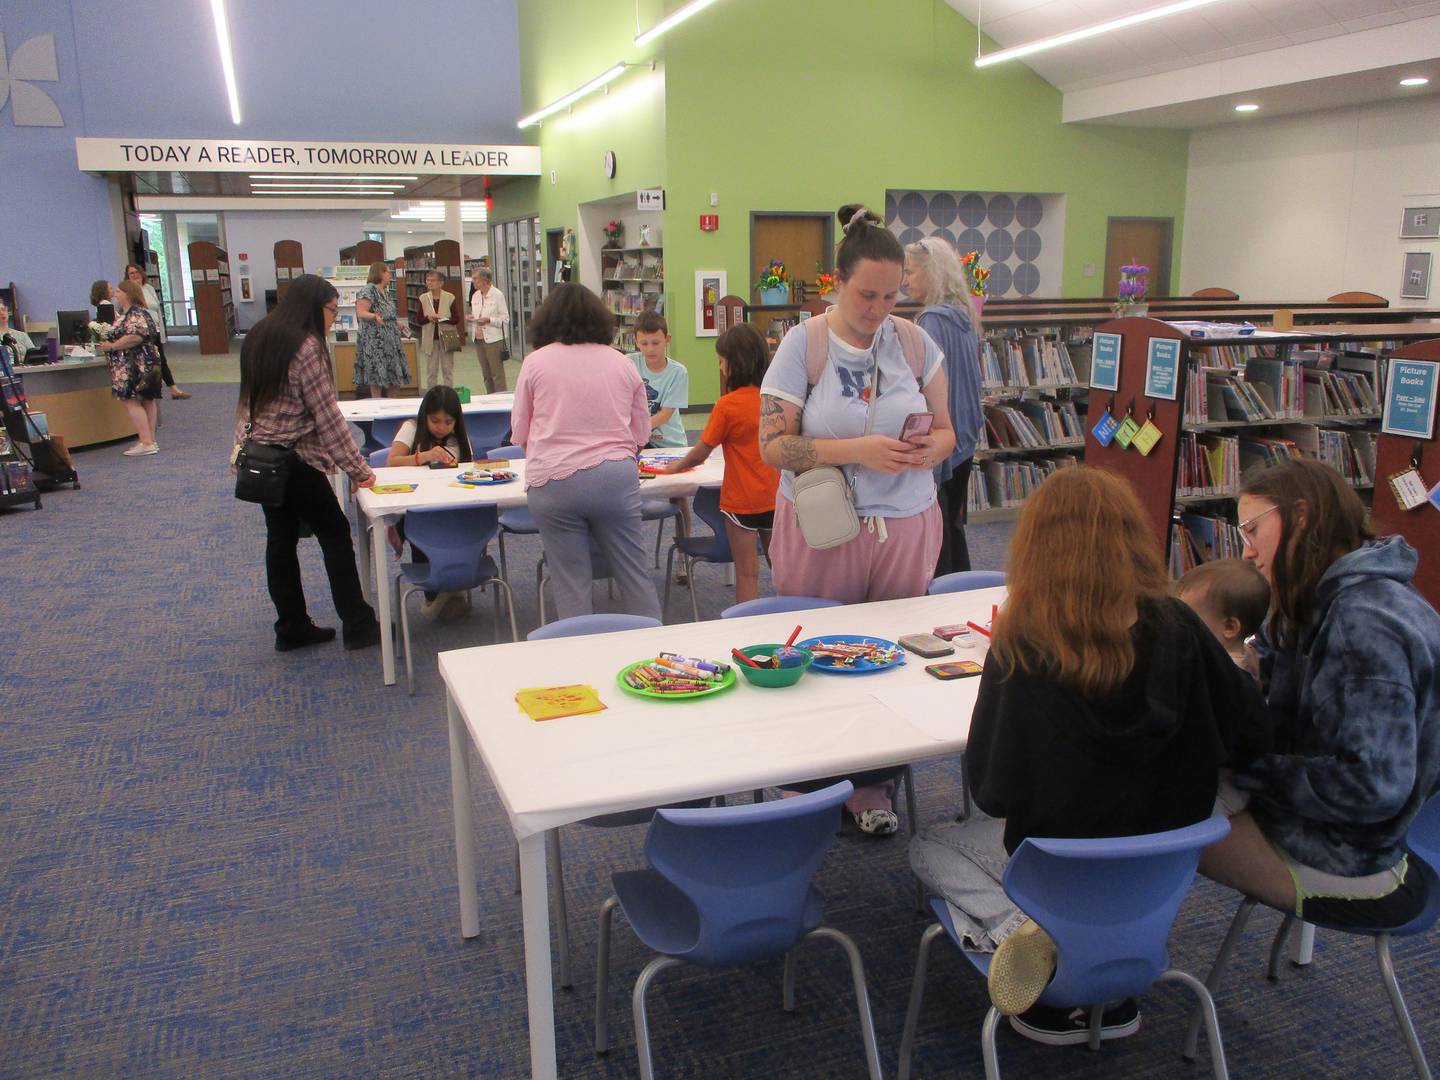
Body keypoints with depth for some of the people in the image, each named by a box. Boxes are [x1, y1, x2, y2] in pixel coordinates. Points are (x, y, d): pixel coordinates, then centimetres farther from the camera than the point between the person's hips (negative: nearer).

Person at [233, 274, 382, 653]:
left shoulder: (259, 336, 9)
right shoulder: (306, 346, -17)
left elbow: (249, 402, 15)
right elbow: (327, 415, -18)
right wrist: (358, 469, -14)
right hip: (294, 459, -8)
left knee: (281, 537, 13)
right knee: (335, 535, 2)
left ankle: (291, 628, 20)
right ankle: (358, 626, 8)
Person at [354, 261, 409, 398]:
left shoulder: (385, 291, 15)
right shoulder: (368, 290, -13)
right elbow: (360, 312, -21)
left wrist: (397, 325, 24)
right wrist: (374, 316, -39)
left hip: (389, 340, 9)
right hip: (374, 340, -9)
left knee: (391, 375, 9)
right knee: (377, 376, -7)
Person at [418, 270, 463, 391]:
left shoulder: (450, 298, -2)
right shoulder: (423, 298, 5)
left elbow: (457, 319, -3)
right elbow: (419, 320, 5)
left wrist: (442, 319, -18)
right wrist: (428, 318, -15)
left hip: (446, 339, -2)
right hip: (430, 339, 2)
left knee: (448, 370, 5)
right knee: (431, 371, 6)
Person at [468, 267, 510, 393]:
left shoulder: (498, 295, -8)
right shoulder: (475, 296, 11)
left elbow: (505, 319, -9)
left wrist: (488, 320, -22)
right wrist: (471, 318, 0)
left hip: (493, 339, -6)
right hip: (479, 339, 6)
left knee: (497, 374, -4)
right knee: (486, 375, 11)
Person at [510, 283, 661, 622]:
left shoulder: (536, 362, 3)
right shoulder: (622, 363, 9)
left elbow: (520, 433, 9)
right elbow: (641, 432, 13)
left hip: (554, 482, -2)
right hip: (615, 478, 2)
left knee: (571, 586, 6)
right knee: (635, 576, 12)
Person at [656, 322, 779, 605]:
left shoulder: (727, 405, -16)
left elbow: (700, 453, -11)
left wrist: (676, 466, 8)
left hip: (741, 500, -5)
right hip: (775, 496, 5)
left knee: (747, 572, 4)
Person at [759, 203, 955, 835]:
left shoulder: (914, 342, 4)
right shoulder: (803, 344, -6)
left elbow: (945, 430, 11)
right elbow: (773, 446, -11)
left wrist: (928, 450, -13)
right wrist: (858, 451, -22)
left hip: (905, 528, 3)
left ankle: (873, 785, 25)